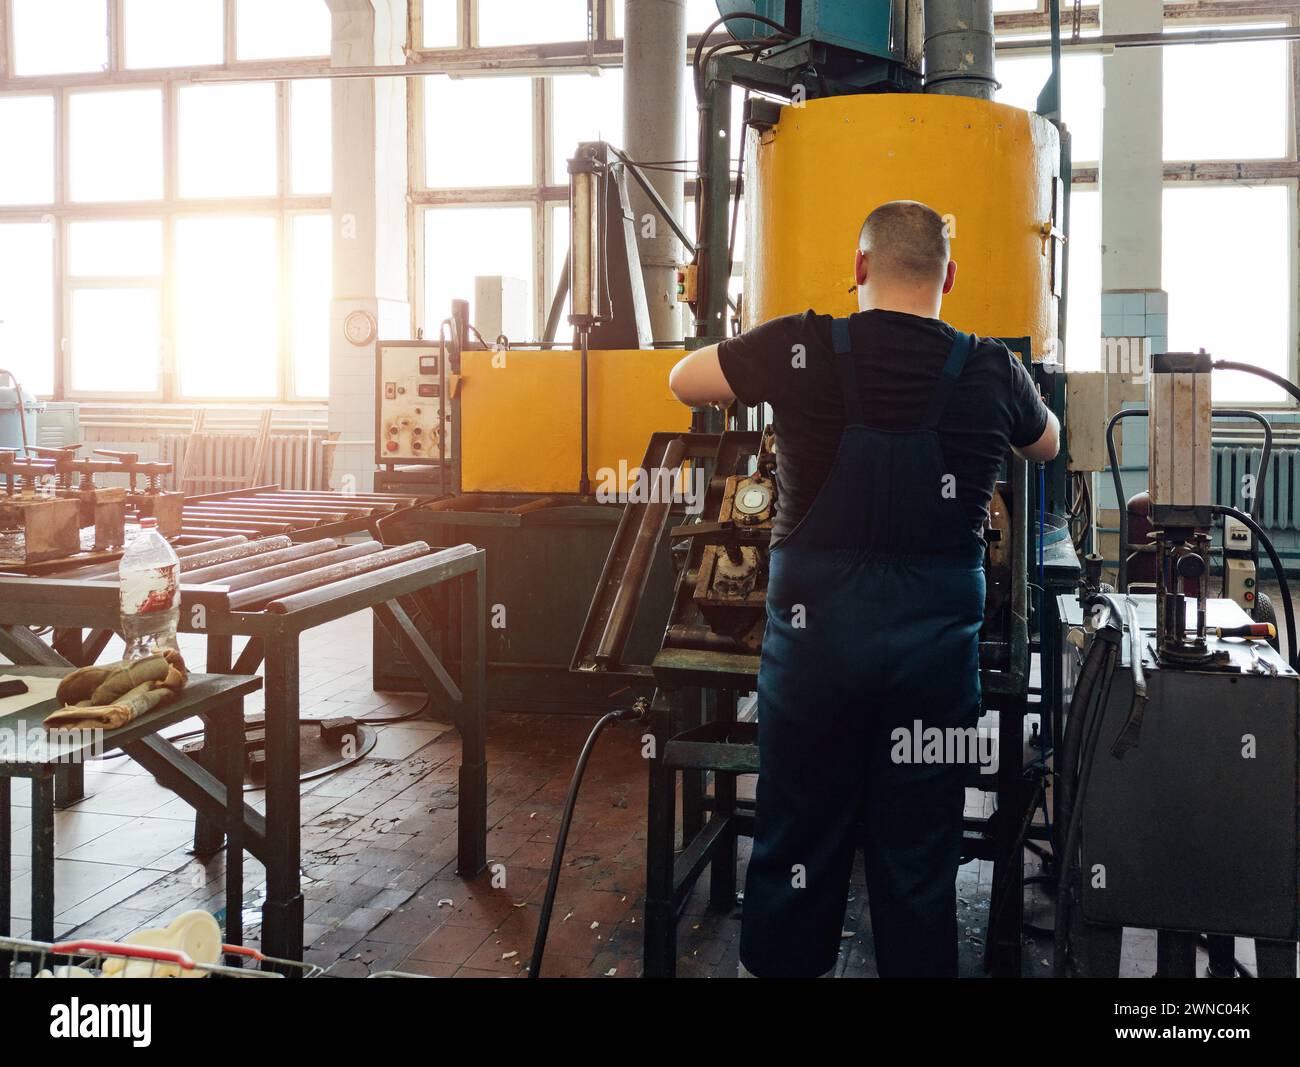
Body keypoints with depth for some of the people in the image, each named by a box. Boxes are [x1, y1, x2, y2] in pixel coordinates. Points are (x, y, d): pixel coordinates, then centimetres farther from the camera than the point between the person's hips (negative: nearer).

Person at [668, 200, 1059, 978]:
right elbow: (1048, 445, 20)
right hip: (936, 641, 1)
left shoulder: (800, 349, -8)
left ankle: (781, 966, 30)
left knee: (799, 834, 15)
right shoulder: (992, 372, -3)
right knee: (919, 854, 13)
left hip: (816, 629, 0)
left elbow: (683, 382, 9)